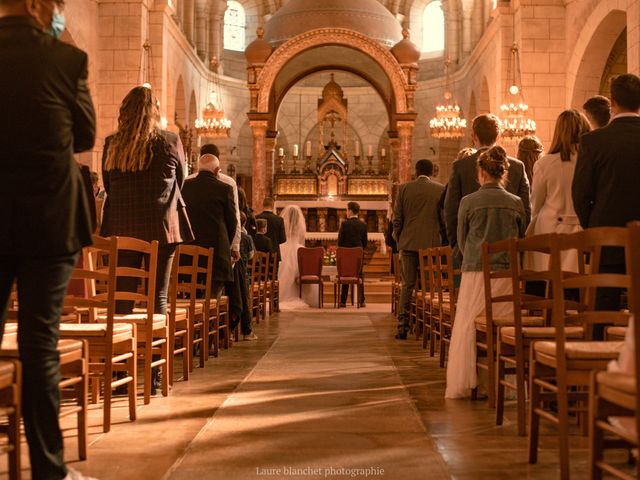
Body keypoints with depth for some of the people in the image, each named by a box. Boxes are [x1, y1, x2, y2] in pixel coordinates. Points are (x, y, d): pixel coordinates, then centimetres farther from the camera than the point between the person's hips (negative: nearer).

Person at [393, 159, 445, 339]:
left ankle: (403, 327, 0)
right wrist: (442, 241, 14)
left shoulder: (404, 188, 4)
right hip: (433, 243, -1)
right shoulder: (441, 189, 2)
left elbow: (397, 219, 4)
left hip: (409, 243, 1)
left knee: (407, 285, 4)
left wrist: (399, 241, 15)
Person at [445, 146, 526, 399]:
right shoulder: (516, 203, 4)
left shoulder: (469, 202, -2)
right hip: (507, 273, 2)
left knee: (467, 330, 5)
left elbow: (462, 241, 8)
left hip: (475, 272, -2)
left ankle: (461, 385, 6)